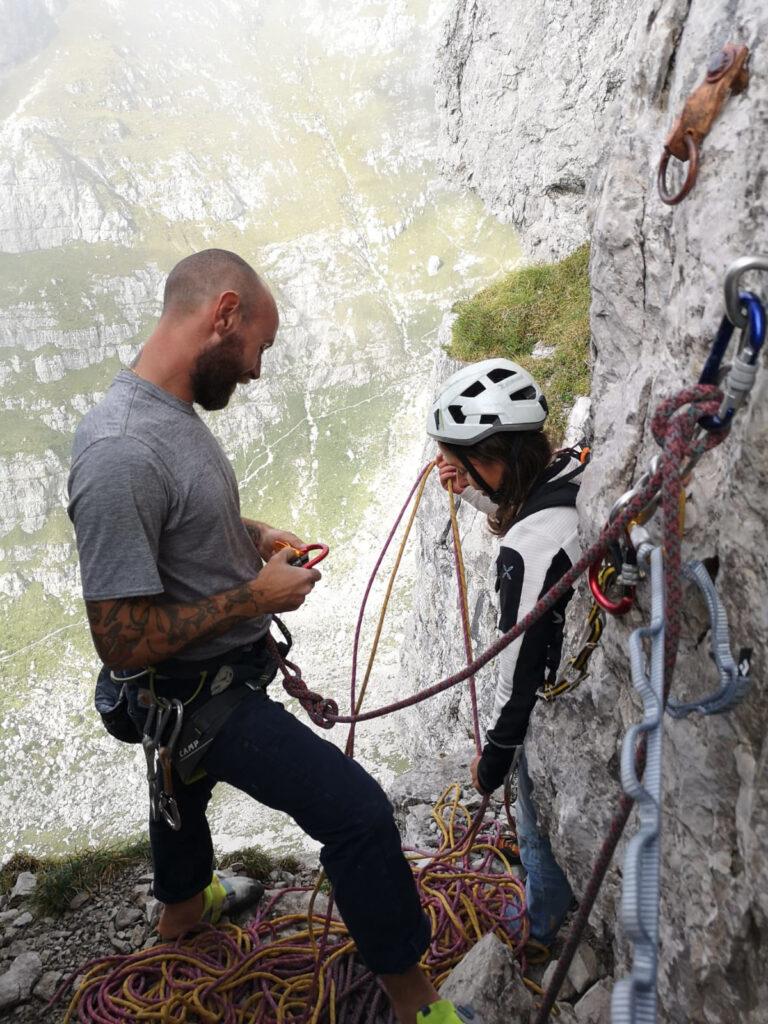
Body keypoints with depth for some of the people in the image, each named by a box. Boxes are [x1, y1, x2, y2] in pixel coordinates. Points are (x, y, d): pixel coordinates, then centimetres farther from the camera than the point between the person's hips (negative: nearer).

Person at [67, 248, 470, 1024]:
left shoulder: (172, 409, -4)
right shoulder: (120, 454, -34)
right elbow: (123, 642, -30)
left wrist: (252, 536, -1)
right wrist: (256, 595, -23)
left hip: (213, 678, 10)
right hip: (201, 694, -10)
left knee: (188, 783, 32)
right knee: (357, 811, -9)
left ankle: (181, 906, 63)